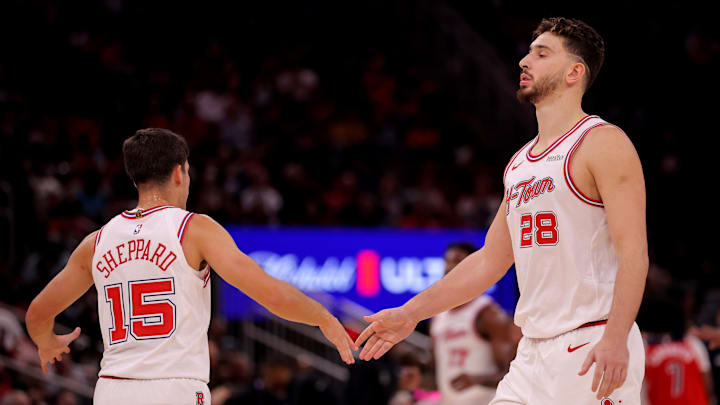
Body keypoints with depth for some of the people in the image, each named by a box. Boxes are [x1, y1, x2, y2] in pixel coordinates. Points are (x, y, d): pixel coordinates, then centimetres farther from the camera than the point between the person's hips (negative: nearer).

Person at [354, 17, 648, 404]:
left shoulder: (603, 143, -6)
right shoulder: (519, 163, 18)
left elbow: (633, 251, -15)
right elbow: (489, 260, 25)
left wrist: (615, 338, -26)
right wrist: (410, 313, 22)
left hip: (591, 348, -8)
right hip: (533, 353, 8)